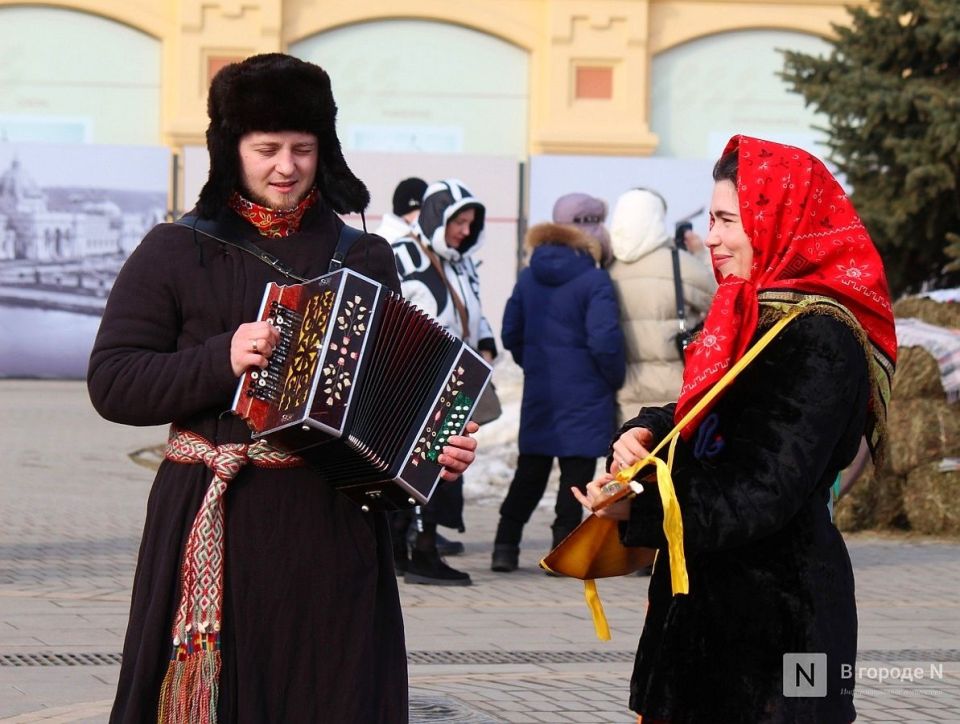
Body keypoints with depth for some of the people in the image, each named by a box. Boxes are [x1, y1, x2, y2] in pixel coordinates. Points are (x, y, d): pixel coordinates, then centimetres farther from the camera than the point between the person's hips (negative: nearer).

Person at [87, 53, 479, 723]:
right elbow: (111, 382, -1)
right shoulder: (175, 253, 5)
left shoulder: (365, 259, 12)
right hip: (213, 521, -2)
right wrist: (222, 360, -14)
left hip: (332, 529, 2)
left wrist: (440, 448, -5)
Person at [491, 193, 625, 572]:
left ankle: (505, 545, 12)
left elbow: (510, 333, 11)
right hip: (583, 392, -6)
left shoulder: (529, 277, 6)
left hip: (538, 389, 6)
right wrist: (615, 380, -4)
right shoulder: (594, 280, -13)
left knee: (531, 468, 13)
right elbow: (604, 341, -19)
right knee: (577, 469, 1)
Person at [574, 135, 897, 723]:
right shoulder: (754, 313, 12)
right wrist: (645, 432, -5)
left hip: (777, 611, -9)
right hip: (716, 595, 9)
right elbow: (702, 423, 18)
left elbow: (764, 490, -23)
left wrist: (639, 508, -25)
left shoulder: (820, 340, -18)